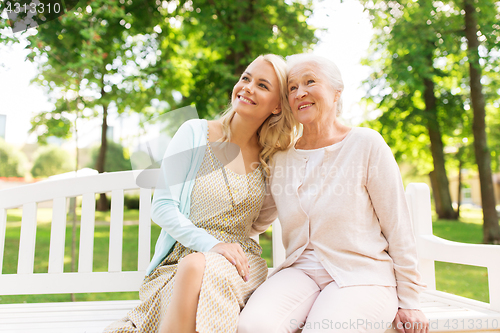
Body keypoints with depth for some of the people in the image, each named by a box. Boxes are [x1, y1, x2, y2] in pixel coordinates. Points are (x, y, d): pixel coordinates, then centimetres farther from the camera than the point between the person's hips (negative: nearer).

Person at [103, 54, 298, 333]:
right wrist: (211, 244, -17)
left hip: (240, 261, 2)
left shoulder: (271, 156, 8)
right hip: (182, 255, -1)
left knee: (197, 268, -34)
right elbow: (162, 206, -5)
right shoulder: (195, 134, -1)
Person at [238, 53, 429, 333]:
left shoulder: (366, 144, -5)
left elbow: (398, 227, -3)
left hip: (361, 276, -2)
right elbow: (256, 220, 18)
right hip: (300, 271, 3)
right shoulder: (282, 158, 8)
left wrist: (408, 301, -1)